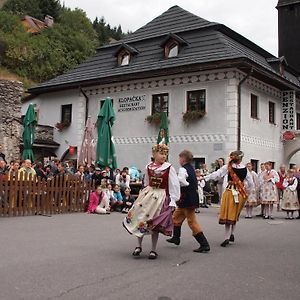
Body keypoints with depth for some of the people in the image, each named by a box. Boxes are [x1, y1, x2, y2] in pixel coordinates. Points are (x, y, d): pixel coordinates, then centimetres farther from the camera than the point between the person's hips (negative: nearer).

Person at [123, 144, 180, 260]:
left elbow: (175, 185, -6)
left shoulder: (169, 168, -8)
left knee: (154, 224, 0)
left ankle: (153, 250, 16)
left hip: (161, 197, -3)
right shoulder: (148, 167, 2)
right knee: (139, 219, 2)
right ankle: (139, 246, 20)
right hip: (147, 194, 3)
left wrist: (172, 201, -9)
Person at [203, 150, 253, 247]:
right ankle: (231, 234, 25)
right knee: (235, 215, 18)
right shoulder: (245, 169, 3)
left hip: (231, 191, -3)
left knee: (228, 214, -1)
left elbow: (217, 174, -8)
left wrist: (204, 178, -4)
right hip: (241, 193, 3)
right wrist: (246, 190, 22)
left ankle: (227, 238, -6)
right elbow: (251, 184, 7)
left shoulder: (228, 167, -7)